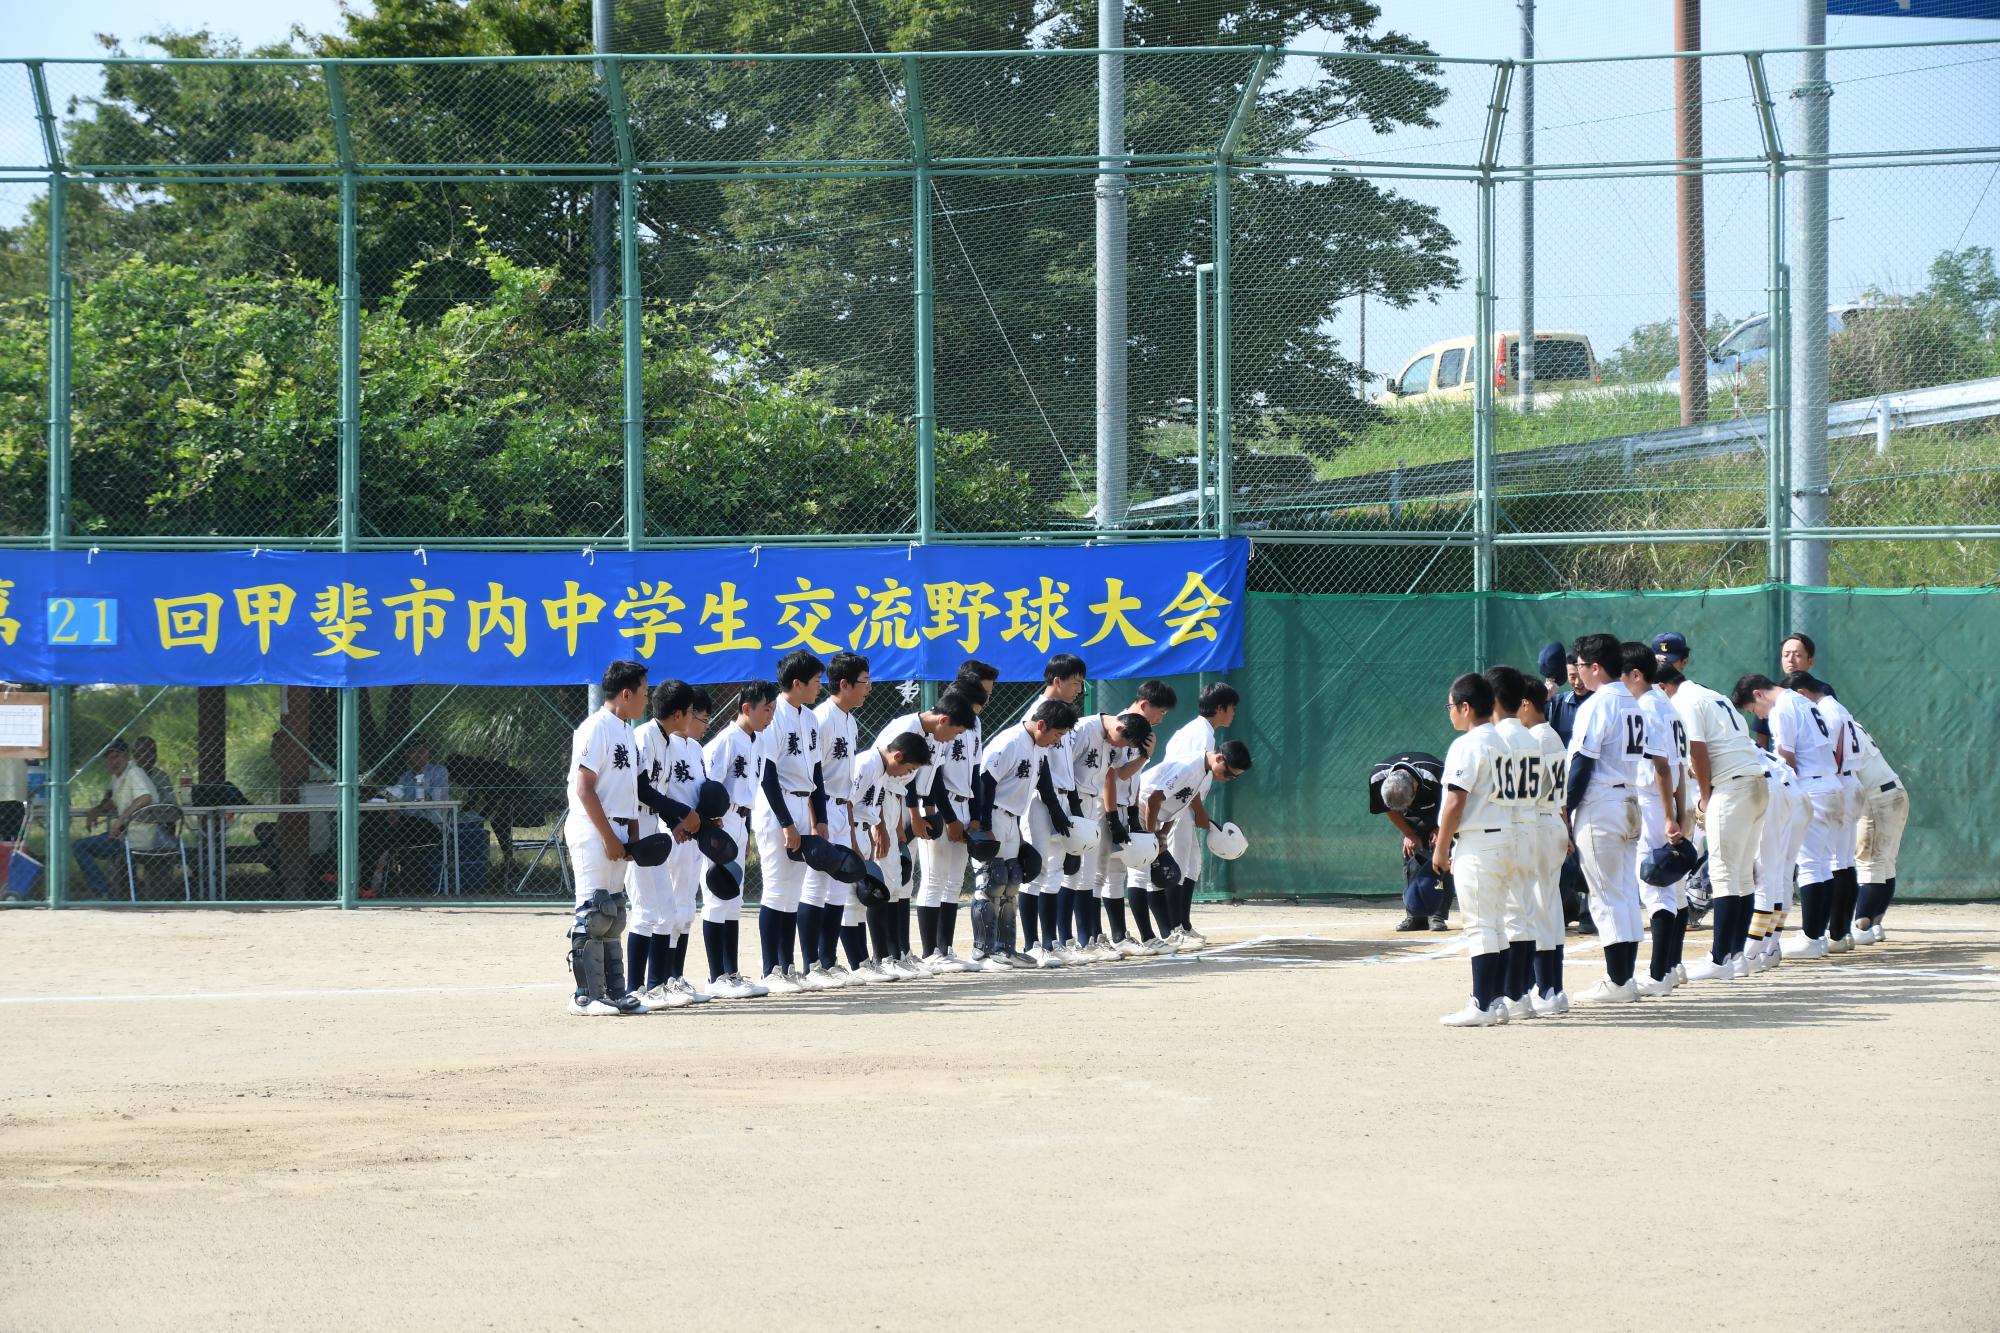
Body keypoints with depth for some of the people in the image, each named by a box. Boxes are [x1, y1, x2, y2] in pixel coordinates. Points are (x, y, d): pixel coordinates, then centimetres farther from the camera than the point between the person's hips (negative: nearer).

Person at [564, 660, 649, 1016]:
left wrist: (632, 836, 11)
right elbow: (584, 788, -17)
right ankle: (586, 996, -8)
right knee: (594, 913, -10)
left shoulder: (625, 731, 16)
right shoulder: (595, 729, -13)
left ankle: (614, 991, 15)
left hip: (616, 833, 9)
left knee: (614, 914, 11)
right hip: (592, 831, -9)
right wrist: (609, 836, -18)